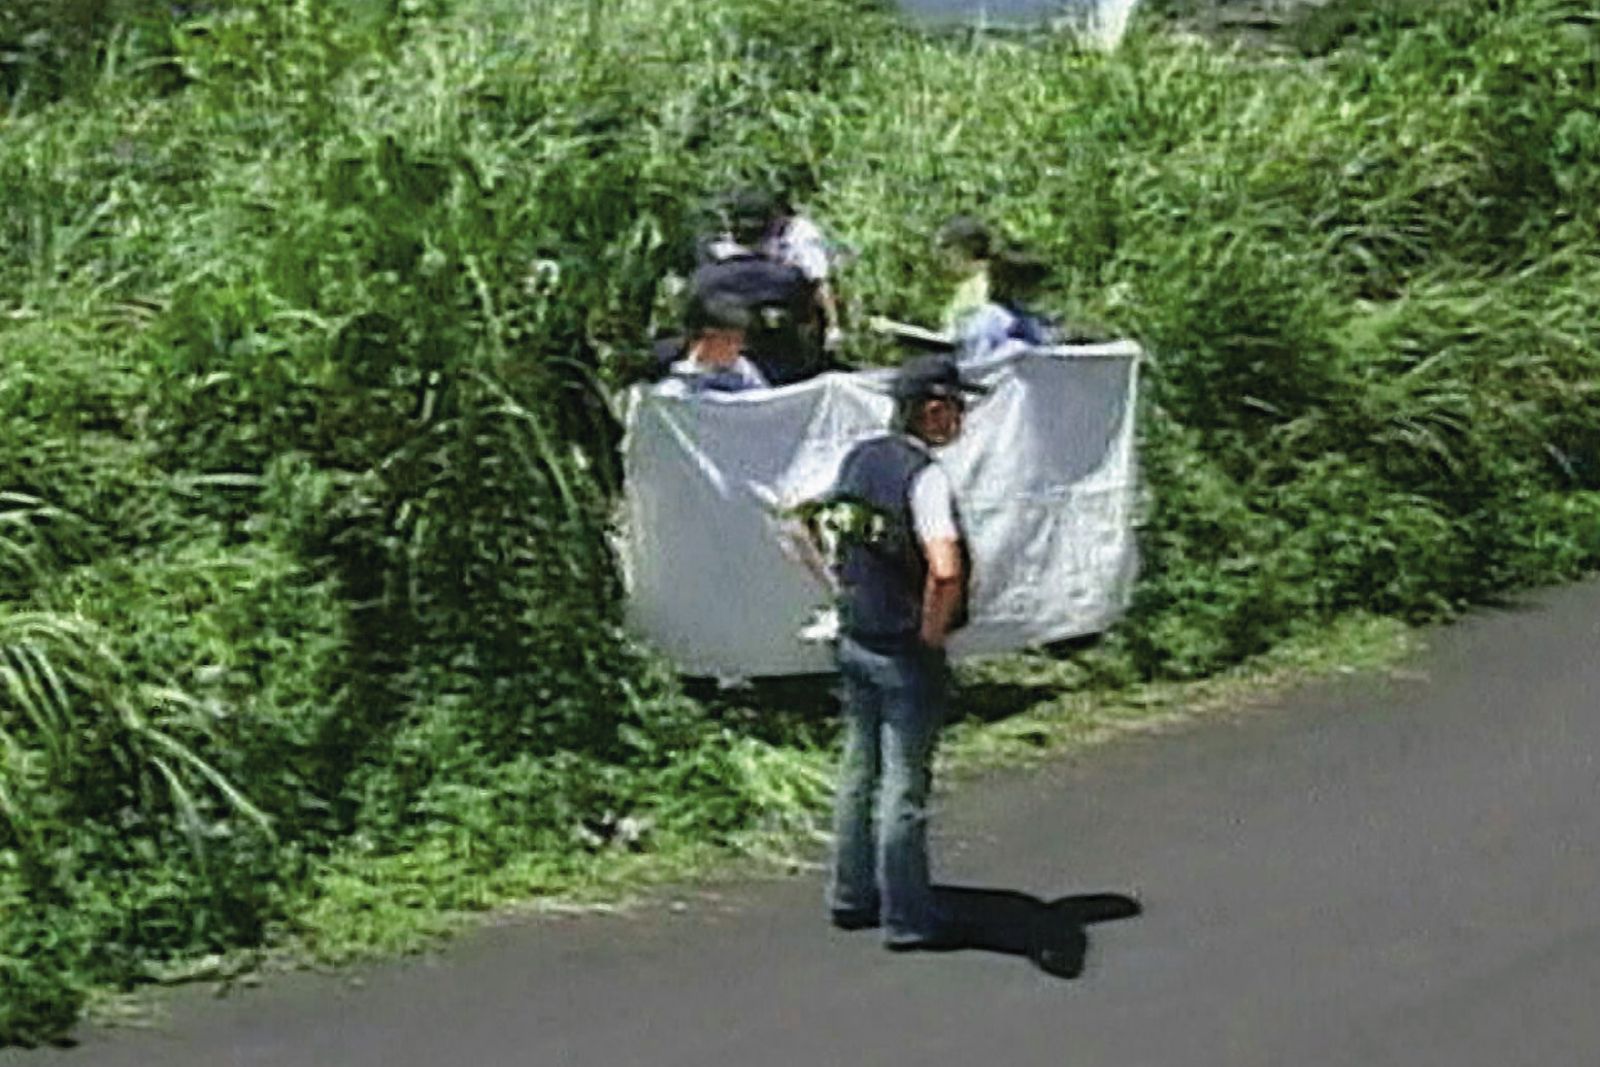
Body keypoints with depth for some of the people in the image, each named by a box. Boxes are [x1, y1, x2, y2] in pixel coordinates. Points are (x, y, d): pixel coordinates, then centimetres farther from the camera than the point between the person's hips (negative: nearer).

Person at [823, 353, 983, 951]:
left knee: (859, 771, 18)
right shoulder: (923, 476, -21)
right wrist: (933, 632, -18)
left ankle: (851, 897, 29)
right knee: (904, 784, 1)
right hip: (906, 655, -8)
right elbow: (946, 570, -34)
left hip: (853, 640, 8)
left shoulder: (858, 458, 5)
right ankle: (906, 918, 9)